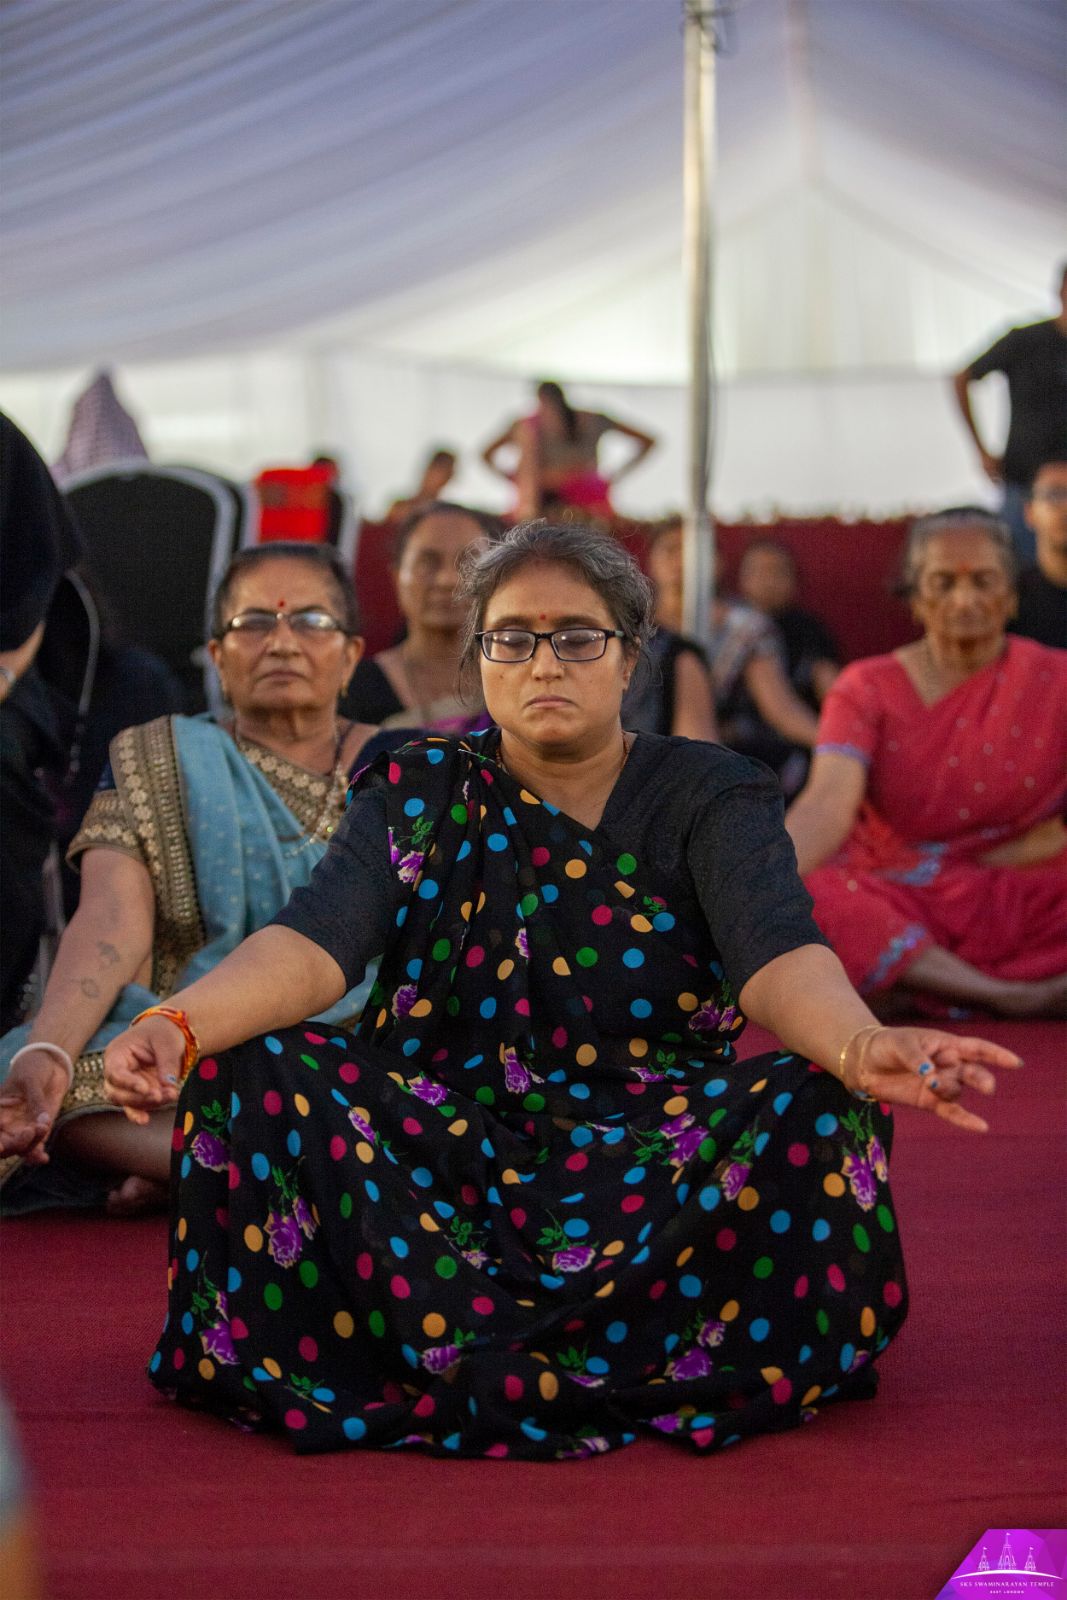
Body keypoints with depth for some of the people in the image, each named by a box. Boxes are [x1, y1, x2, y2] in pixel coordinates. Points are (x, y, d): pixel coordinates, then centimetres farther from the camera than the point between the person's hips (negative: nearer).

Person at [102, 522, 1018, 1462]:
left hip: (645, 1156, -1)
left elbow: (779, 958, -17)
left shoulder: (707, 796, 2)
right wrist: (178, 1026, -33)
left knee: (813, 1116, -29)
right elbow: (313, 944, -11)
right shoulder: (419, 792, 7)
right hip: (439, 1152, 1)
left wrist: (862, 1048, -42)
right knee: (253, 1078, -24)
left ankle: (459, 1363, -27)